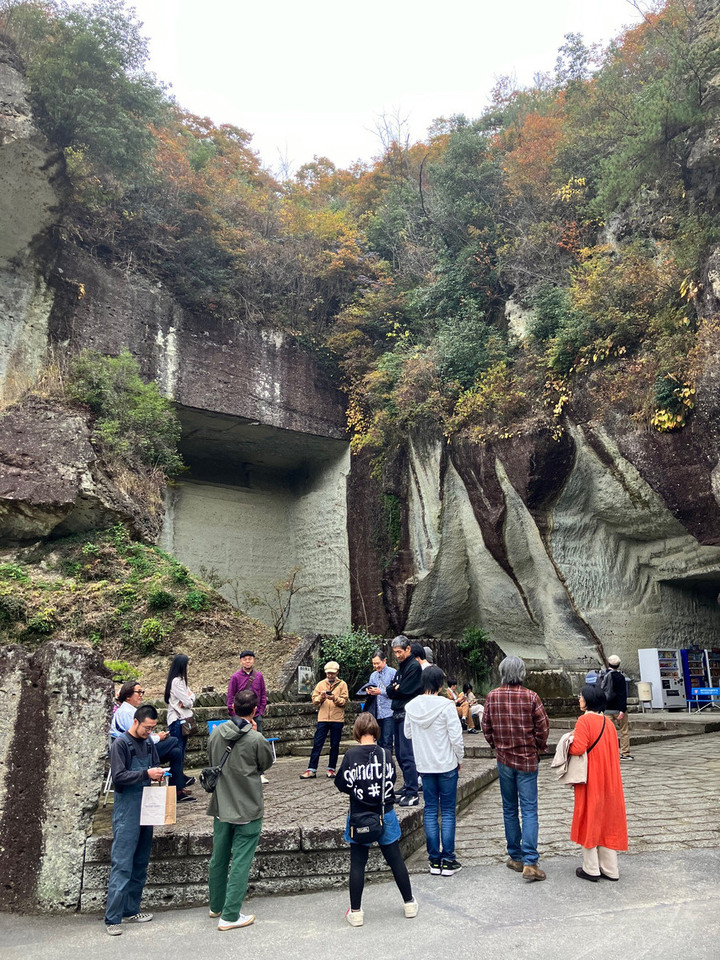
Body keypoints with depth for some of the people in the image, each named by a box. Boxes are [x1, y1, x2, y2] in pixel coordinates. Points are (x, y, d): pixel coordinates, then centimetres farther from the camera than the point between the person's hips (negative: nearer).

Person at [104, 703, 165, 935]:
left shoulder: (148, 742, 7)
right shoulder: (120, 743, -12)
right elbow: (118, 776, -17)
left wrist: (158, 773, -3)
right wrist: (146, 773, -26)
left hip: (145, 809, 7)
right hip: (126, 811, -7)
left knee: (140, 864, 14)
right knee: (121, 865, -5)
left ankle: (131, 911, 25)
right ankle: (112, 919, 3)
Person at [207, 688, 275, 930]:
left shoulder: (216, 732, -5)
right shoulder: (256, 739, -20)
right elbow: (267, 763, -2)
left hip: (220, 807, 6)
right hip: (248, 810, -6)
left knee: (218, 858, 20)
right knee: (241, 862, 5)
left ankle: (216, 906, 38)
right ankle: (229, 916, 10)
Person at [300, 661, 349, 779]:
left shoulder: (342, 684, 4)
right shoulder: (321, 684, 10)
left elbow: (344, 701, -4)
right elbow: (314, 700, 5)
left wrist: (335, 698, -20)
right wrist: (321, 697, -14)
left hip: (337, 719, -1)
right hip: (323, 718, 1)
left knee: (335, 745, 5)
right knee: (317, 744, 0)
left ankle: (331, 769, 17)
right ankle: (312, 770, 4)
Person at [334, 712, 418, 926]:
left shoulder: (351, 755, -14)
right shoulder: (385, 754, -8)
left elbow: (342, 784, -10)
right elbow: (392, 779, 4)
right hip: (385, 814, 2)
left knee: (357, 864, 9)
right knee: (395, 859, 15)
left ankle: (355, 911, 16)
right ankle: (409, 903, 27)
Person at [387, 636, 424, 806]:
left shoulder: (414, 666, -10)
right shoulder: (401, 667, 19)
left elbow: (404, 691, -16)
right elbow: (390, 690, 15)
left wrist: (393, 690, 1)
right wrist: (395, 689, -4)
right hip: (398, 714, 10)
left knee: (407, 754, -10)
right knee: (400, 753, 13)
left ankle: (412, 794, -7)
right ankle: (408, 787, 22)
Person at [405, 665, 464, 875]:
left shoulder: (411, 706, -3)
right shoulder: (446, 705, -17)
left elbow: (407, 733, 8)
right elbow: (456, 737, -14)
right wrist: (459, 759, 0)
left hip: (424, 765, 4)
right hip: (447, 764, -4)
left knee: (430, 811, 11)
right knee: (448, 811, 6)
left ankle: (434, 860, 16)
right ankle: (448, 860, 10)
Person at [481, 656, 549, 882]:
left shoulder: (492, 696, -5)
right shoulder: (531, 696, -12)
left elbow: (486, 727, 2)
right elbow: (543, 726, -8)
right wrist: (538, 749, 9)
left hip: (504, 760, 2)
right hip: (527, 760, -2)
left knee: (509, 809, 14)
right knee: (529, 810, 2)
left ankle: (515, 857, 23)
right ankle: (530, 862, -4)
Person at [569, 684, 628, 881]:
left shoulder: (584, 720, -16)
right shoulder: (607, 723, 6)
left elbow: (578, 748, -24)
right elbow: (612, 751, 11)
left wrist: (567, 745, -5)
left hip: (591, 779, -7)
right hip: (609, 779, 7)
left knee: (589, 819, 5)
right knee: (607, 820, 14)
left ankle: (591, 869, 13)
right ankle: (610, 869, 20)